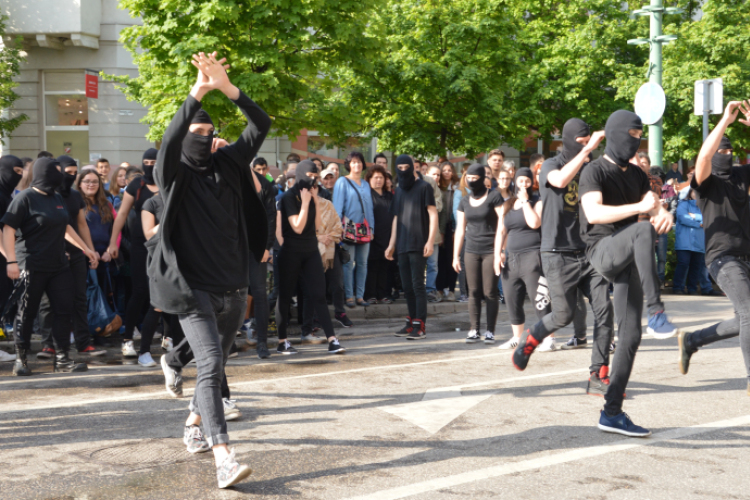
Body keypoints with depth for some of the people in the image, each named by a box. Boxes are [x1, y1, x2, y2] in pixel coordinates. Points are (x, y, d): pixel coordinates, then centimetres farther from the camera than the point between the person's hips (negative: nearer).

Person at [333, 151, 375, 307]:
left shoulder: (365, 184, 17)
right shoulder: (342, 182, 1)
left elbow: (369, 207, 17)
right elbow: (338, 206, -3)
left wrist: (371, 228, 10)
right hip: (349, 227, -5)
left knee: (362, 263, 4)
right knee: (348, 263, -7)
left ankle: (360, 296, 9)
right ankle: (349, 296, -3)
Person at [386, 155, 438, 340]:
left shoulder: (423, 187, -2)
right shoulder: (399, 190, 17)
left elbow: (433, 214, -6)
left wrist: (430, 241, -14)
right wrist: (392, 244, 18)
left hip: (418, 246, -6)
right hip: (402, 246, 6)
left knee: (417, 285, -8)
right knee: (407, 287, 8)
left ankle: (420, 326, -7)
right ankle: (412, 322, 17)